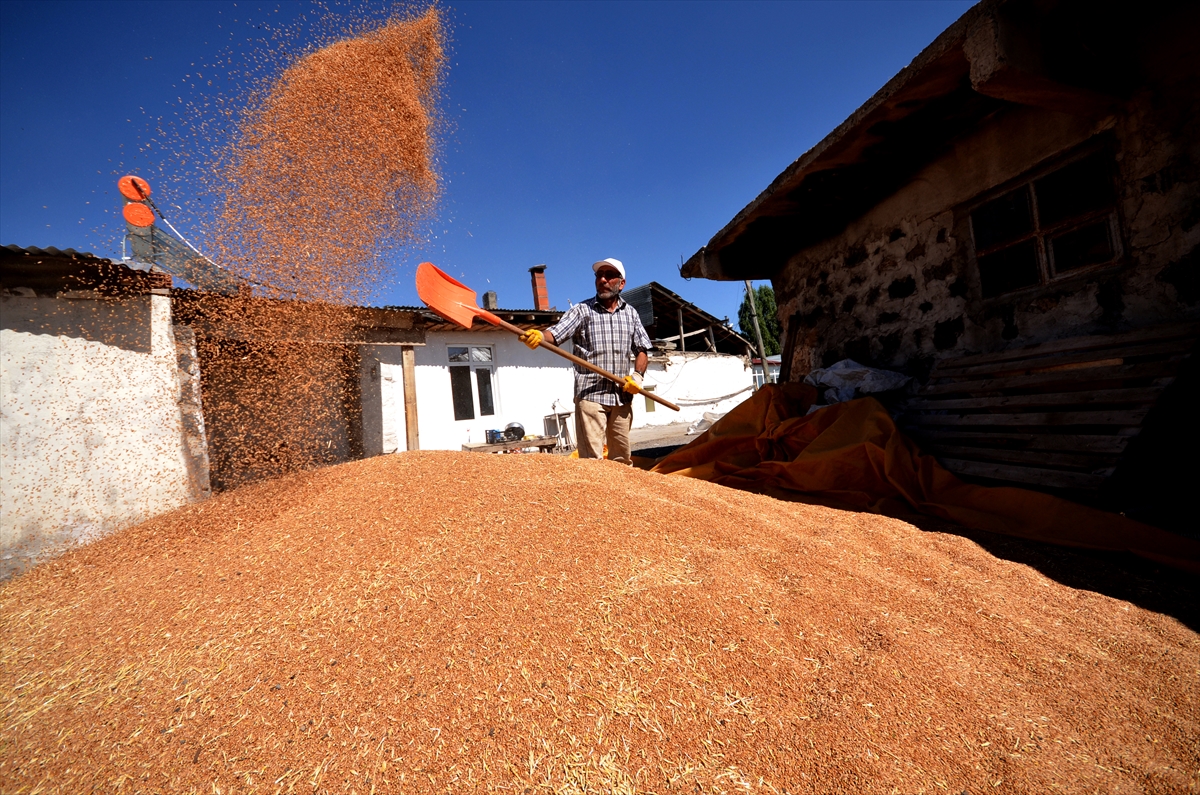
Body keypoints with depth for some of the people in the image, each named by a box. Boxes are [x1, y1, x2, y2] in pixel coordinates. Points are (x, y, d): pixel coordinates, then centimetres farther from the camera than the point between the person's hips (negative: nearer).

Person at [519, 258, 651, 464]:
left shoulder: (630, 313, 13)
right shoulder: (582, 310, 2)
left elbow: (642, 350, 16)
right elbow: (556, 334, -11)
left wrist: (637, 375, -1)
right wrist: (539, 335, -33)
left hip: (622, 395, 4)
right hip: (590, 394, -4)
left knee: (622, 456, 13)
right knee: (592, 458, -7)